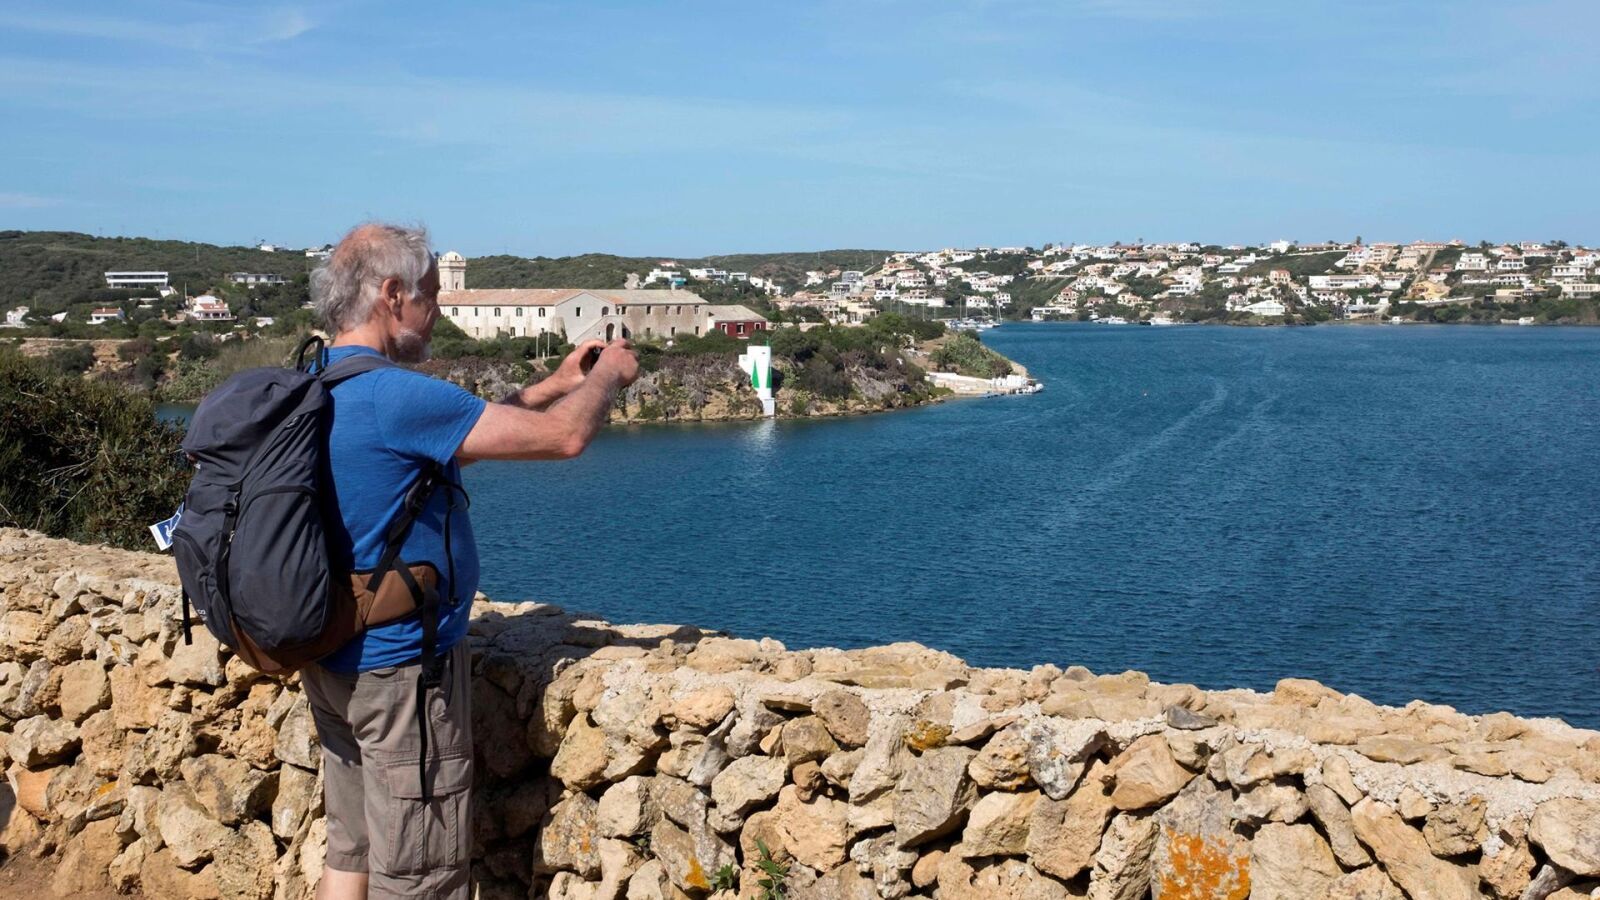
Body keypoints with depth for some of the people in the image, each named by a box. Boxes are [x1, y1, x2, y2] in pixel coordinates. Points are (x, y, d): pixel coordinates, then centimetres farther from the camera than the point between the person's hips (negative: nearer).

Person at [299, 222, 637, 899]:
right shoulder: (391, 395, -23)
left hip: (329, 660, 10)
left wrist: (551, 387, 17)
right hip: (401, 666, -10)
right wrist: (609, 376, -2)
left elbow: (443, 437, 20)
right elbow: (564, 437, -22)